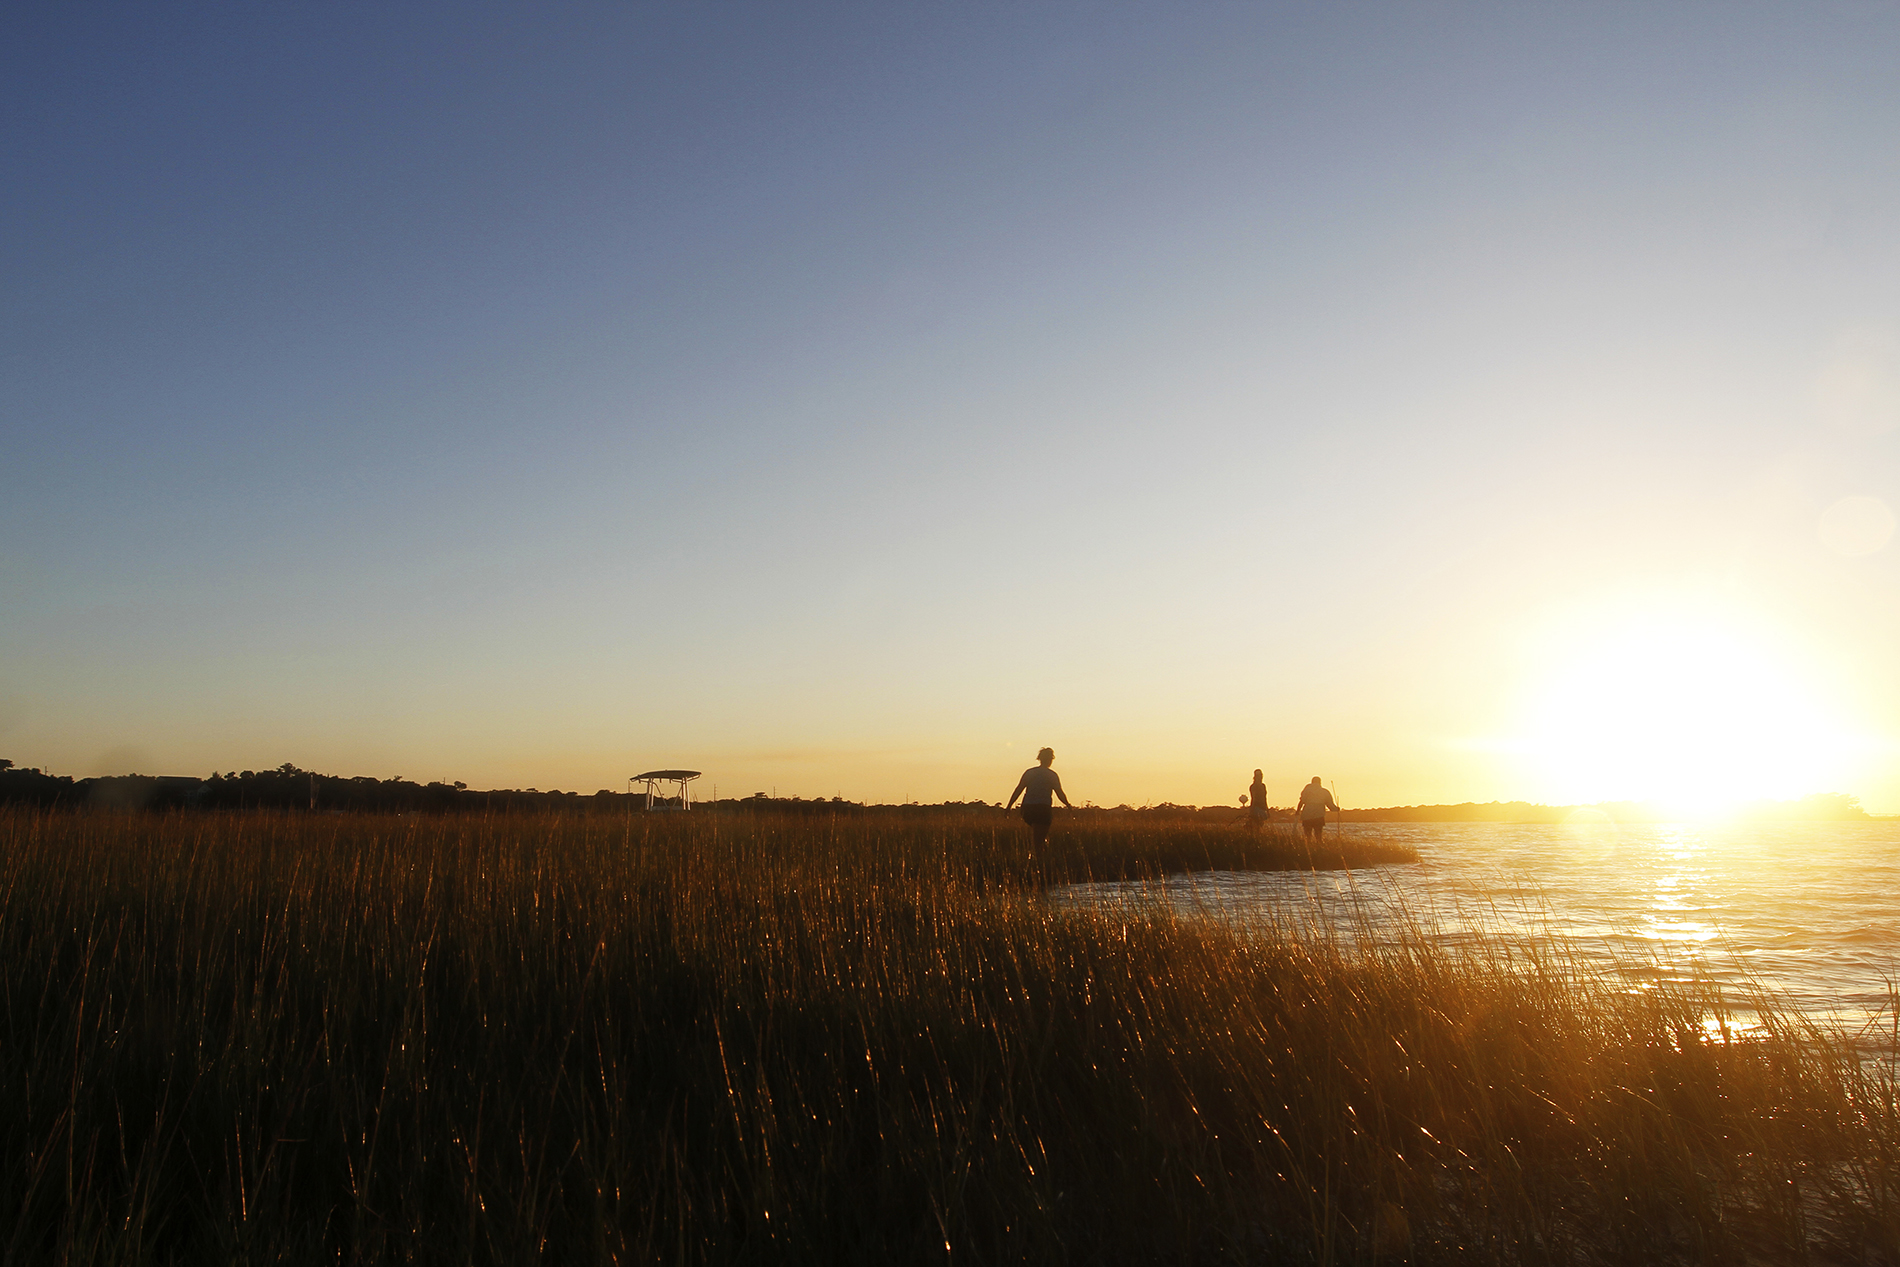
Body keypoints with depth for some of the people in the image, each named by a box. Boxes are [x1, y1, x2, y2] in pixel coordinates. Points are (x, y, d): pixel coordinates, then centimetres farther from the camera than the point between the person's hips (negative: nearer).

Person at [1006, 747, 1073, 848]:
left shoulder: (1029, 772, 9)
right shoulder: (1052, 775, 3)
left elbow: (1018, 791, 6)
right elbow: (1060, 794, 4)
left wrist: (1009, 806, 9)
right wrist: (1069, 806, 20)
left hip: (1028, 809, 3)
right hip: (1043, 809, -3)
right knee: (1039, 838, 0)